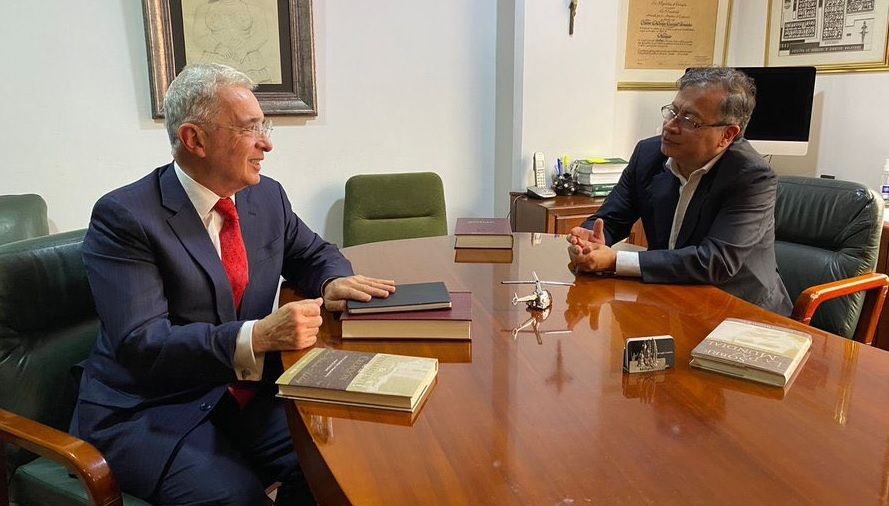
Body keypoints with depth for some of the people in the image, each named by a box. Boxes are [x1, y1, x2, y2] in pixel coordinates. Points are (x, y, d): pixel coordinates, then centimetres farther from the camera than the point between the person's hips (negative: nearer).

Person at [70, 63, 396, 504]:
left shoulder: (267, 196, 3)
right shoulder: (123, 217, -15)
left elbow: (314, 253, 19)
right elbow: (141, 344, -22)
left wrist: (333, 282, -5)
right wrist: (257, 337, -34)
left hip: (247, 394, 5)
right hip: (146, 413, -4)